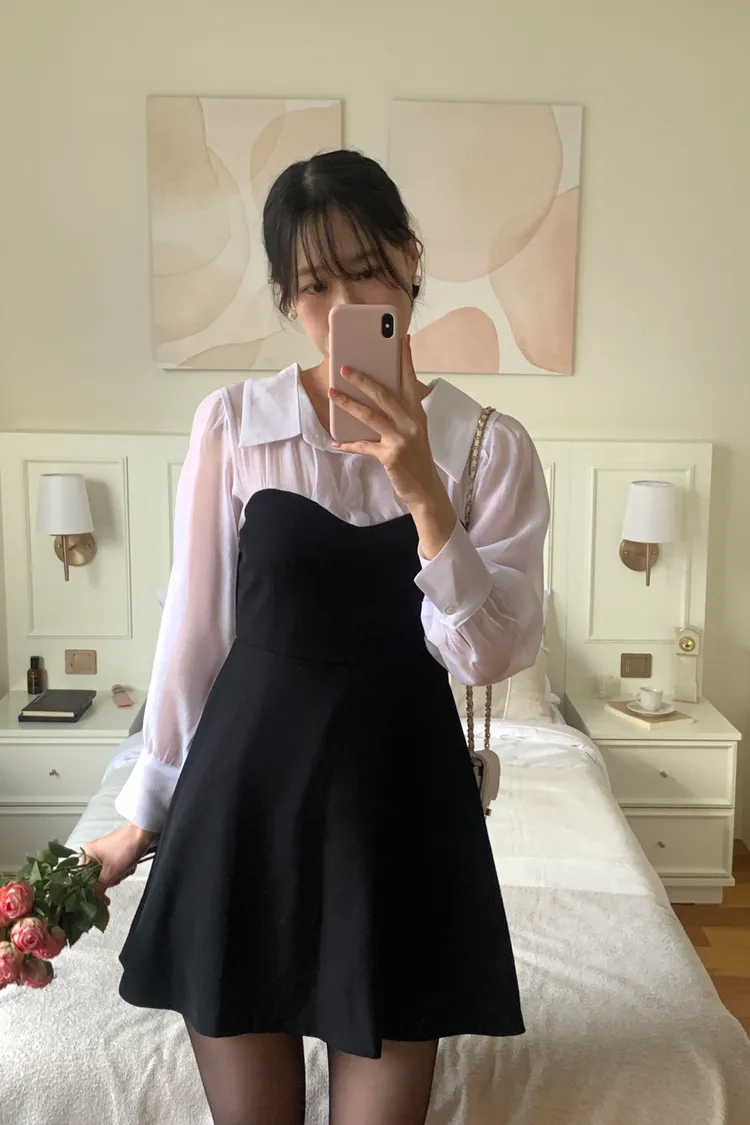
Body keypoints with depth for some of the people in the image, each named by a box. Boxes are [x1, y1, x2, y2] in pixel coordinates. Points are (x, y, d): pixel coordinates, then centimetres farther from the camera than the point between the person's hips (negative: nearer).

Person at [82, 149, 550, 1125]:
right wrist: (149, 808, 9)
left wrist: (423, 493, -21)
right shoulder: (232, 423, -3)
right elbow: (196, 625, 3)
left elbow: (488, 655, -8)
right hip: (247, 783, 0)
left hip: (401, 790, 0)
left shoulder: (491, 446, -3)